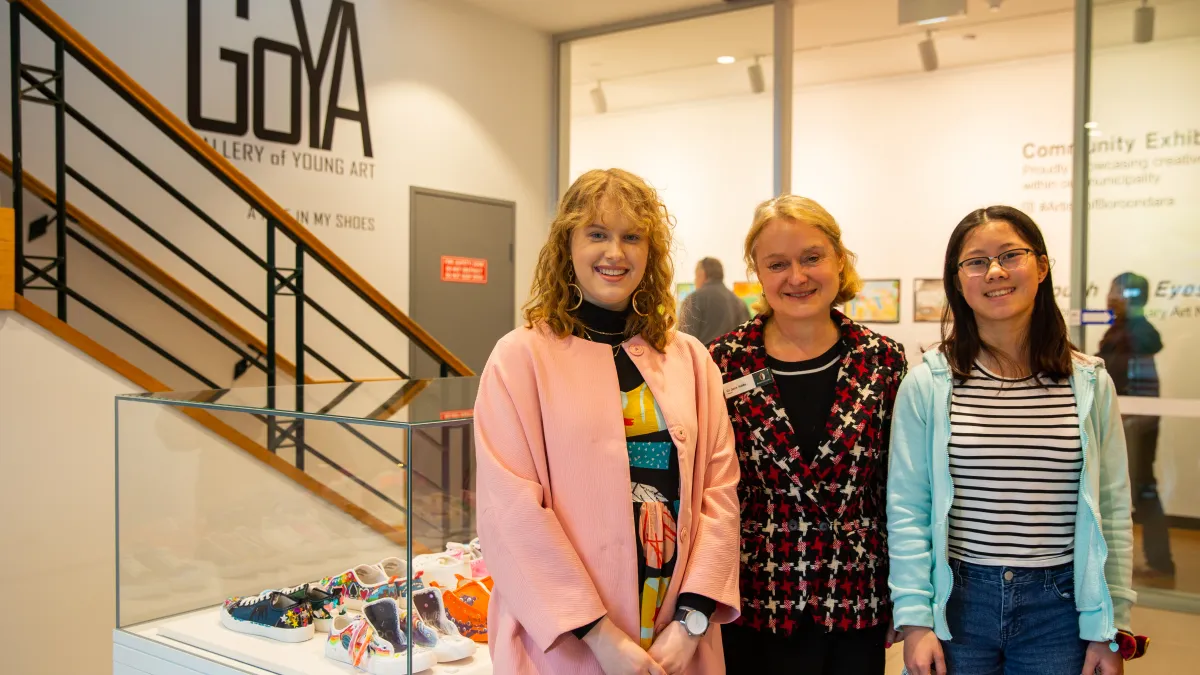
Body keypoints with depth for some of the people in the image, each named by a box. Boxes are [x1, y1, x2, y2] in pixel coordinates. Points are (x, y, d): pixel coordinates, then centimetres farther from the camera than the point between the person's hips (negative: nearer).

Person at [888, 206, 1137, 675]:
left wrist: (1109, 630, 2)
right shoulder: (928, 384, -6)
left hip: (1058, 606, 2)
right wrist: (915, 620, -9)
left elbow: (1112, 512, 3)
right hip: (957, 601, -1)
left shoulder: (1090, 384, 0)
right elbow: (907, 510, -5)